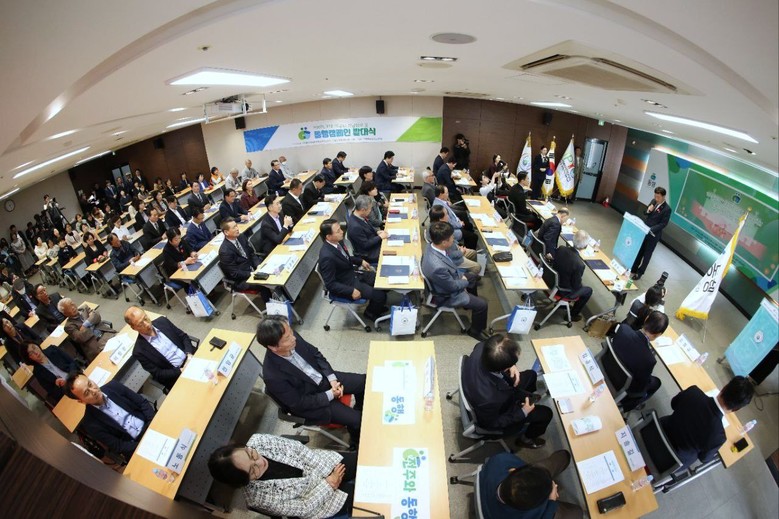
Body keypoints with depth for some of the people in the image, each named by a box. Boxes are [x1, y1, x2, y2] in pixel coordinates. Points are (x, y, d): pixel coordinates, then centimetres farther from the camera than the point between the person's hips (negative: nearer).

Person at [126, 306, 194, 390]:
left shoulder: (162, 321, -1)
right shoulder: (139, 350, -12)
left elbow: (184, 336, 6)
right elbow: (158, 374, -7)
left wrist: (189, 355, -11)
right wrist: (181, 370, -19)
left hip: (191, 358, 5)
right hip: (176, 376, -4)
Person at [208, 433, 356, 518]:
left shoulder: (257, 441, -25)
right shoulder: (258, 497, -31)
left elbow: (297, 448, -12)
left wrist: (329, 470, -15)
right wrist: (329, 484, -17)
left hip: (323, 464, 3)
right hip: (316, 498, -3)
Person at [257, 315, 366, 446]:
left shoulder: (292, 337, -19)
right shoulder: (273, 376, -34)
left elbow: (316, 354, -1)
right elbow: (299, 403, -21)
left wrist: (332, 378, -10)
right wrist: (330, 395, -17)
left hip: (323, 377, 6)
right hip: (308, 400, -6)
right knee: (356, 420, -10)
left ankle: (360, 410, 31)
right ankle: (358, 443, 23)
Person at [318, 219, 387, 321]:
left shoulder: (337, 242, -9)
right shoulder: (327, 256, -34)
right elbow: (330, 284, -26)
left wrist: (360, 261, 5)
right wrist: (351, 291, -28)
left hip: (352, 274, 8)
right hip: (346, 284, -8)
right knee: (380, 295, -9)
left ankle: (376, 306, 33)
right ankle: (371, 312, 22)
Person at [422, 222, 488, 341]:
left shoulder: (433, 246, -19)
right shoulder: (438, 267, -45)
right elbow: (452, 286, -26)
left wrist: (460, 275, -3)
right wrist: (465, 281, -7)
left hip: (449, 280, 9)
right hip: (447, 295, -8)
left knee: (472, 279, 28)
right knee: (482, 305, 0)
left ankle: (470, 302, 56)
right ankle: (475, 331, 27)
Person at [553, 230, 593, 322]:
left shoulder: (561, 248, -18)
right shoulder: (579, 264, -35)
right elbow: (576, 286, -21)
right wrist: (581, 286, 3)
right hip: (564, 291, -6)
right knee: (589, 290, 21)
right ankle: (573, 314, 31)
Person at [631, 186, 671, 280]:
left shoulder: (667, 209, -16)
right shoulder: (653, 201, 3)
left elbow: (663, 224, -16)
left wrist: (651, 230, -25)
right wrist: (648, 210, -9)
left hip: (653, 235, -6)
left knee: (647, 254, 5)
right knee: (639, 251, 15)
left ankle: (639, 273, 14)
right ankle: (633, 269, 28)